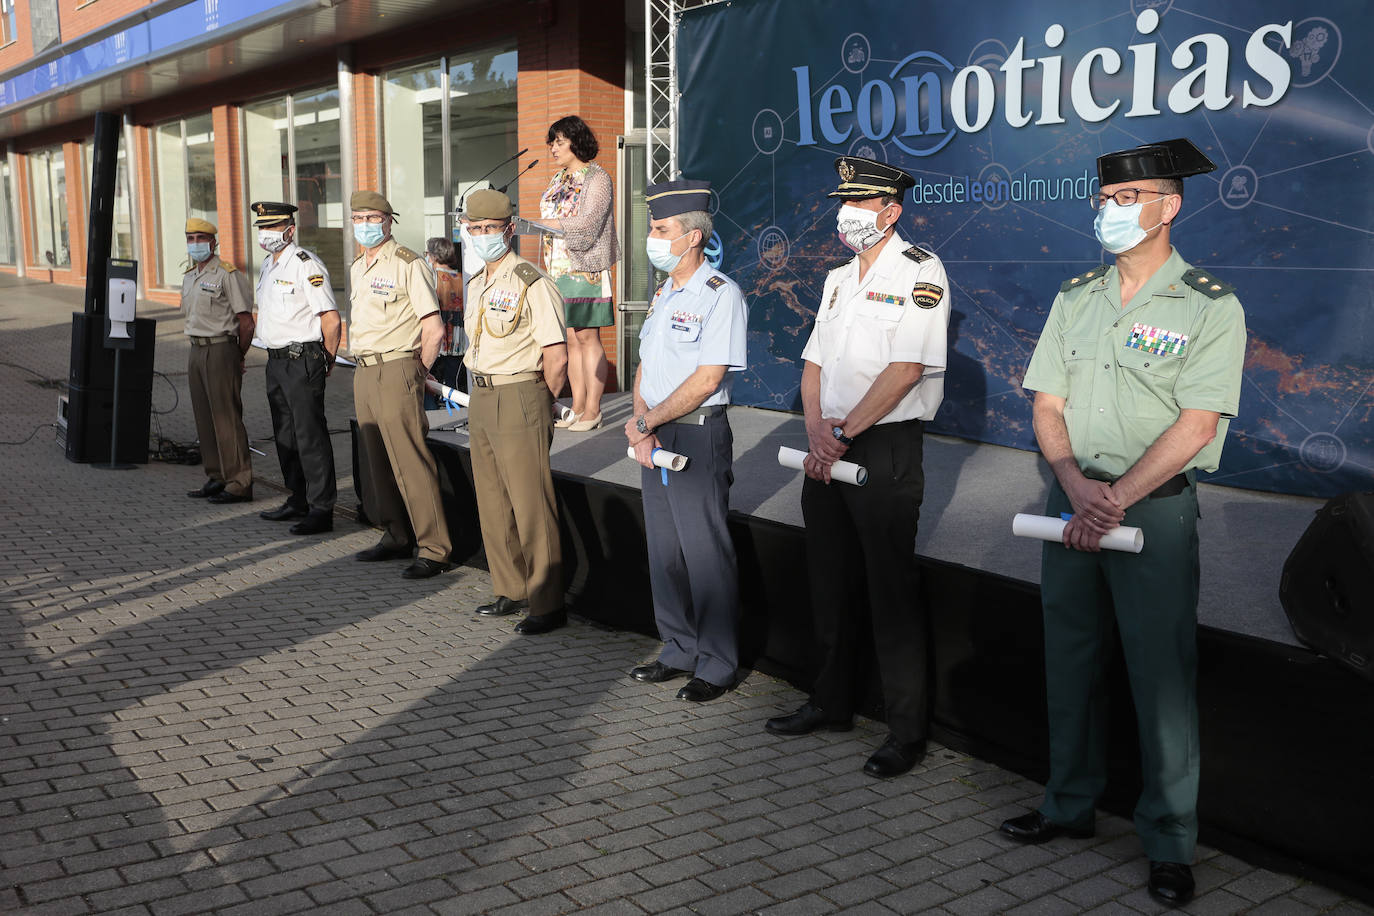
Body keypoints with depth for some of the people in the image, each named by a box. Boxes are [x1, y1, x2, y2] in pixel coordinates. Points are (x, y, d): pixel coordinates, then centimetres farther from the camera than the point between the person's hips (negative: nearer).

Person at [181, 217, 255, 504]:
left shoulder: (228, 274, -10)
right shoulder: (189, 277, 16)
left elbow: (246, 322, -11)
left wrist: (237, 358, -3)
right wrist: (198, 347, 15)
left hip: (221, 350, -9)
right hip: (196, 351, 9)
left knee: (227, 418, -9)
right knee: (204, 418, 10)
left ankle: (239, 483, -6)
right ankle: (216, 478, 17)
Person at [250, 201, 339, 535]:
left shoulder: (306, 264, -14)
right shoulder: (268, 265, 15)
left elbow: (331, 319, -16)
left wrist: (327, 360, -7)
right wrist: (274, 354, 19)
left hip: (303, 361, -10)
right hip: (276, 361, 10)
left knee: (310, 436, -7)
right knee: (285, 436, 15)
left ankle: (322, 510, -3)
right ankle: (298, 500, 27)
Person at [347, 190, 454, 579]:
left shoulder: (407, 264, -9)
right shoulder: (356, 268, 16)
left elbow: (433, 328, -12)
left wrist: (417, 371, -4)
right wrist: (363, 364, 16)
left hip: (396, 370, -8)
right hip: (364, 372, 8)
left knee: (411, 462, -9)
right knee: (374, 460, 12)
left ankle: (433, 549, -5)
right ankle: (395, 536, 24)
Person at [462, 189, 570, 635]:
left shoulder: (531, 283, -12)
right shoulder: (476, 285, 15)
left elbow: (556, 356, -14)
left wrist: (537, 404, -3)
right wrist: (482, 394, 14)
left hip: (519, 400, -9)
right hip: (481, 399, 9)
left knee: (531, 505, -6)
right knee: (492, 503, 12)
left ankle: (547, 604, 2)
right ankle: (510, 590, 24)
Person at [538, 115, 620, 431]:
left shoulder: (597, 178, -5)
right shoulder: (558, 180, 18)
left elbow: (586, 224, -15)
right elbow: (551, 222, 17)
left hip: (586, 269, -7)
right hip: (559, 270, 7)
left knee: (587, 337, -6)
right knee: (570, 339, 6)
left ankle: (592, 410, -1)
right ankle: (577, 407, 11)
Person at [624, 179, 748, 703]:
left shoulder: (720, 294, -12)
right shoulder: (664, 293, 15)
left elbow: (707, 379, -18)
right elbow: (645, 365, 14)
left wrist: (648, 421, -11)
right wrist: (640, 425, -3)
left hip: (698, 435, -8)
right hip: (654, 436, 9)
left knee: (705, 553, -1)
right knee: (664, 550, 14)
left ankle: (717, 666, 11)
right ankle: (679, 652, 28)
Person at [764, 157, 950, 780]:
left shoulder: (919, 272, -8)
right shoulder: (839, 279, 16)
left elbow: (905, 369, -17)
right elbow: (815, 363, 14)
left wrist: (843, 433, -15)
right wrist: (816, 431, -4)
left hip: (885, 449, -7)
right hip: (829, 449, 8)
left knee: (891, 593, -3)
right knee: (830, 583, 15)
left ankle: (908, 732, 8)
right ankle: (832, 704, 29)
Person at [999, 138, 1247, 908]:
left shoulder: (1209, 306, -6)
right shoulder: (1076, 297, 10)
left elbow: (1194, 426, -13)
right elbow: (1048, 404, 7)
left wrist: (1116, 500, -19)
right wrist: (1075, 484, -10)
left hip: (1157, 507, -5)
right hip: (1073, 500, 5)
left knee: (1162, 674, 0)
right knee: (1071, 659, 12)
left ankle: (1171, 842, 14)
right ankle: (1072, 805, 28)